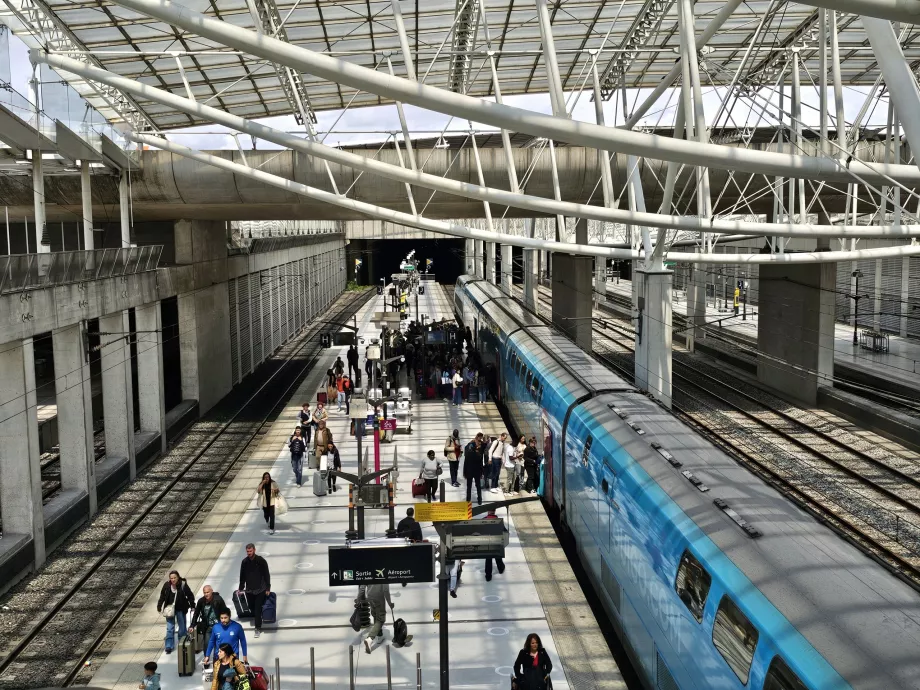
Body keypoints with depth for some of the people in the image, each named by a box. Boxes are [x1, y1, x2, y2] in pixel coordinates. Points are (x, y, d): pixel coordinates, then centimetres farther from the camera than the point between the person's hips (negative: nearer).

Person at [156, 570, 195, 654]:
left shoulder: (183, 585, -17)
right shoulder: (167, 585, -12)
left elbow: (190, 595, -5)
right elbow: (162, 596, -1)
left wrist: (192, 606, -1)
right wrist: (159, 607, 1)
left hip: (181, 609, -1)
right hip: (170, 609, 1)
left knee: (182, 628, 11)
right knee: (170, 629, 4)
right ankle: (169, 647, 12)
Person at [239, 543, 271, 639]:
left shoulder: (261, 561, -11)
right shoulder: (244, 562, -2)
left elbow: (266, 574, -6)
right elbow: (242, 576, 9)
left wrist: (268, 588, -6)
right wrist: (241, 588, 12)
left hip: (260, 590, -4)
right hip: (249, 590, 4)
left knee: (258, 609, -6)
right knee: (252, 608, 10)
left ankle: (258, 628, 0)